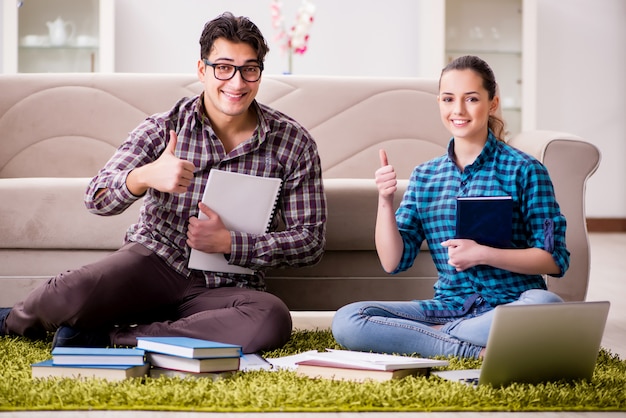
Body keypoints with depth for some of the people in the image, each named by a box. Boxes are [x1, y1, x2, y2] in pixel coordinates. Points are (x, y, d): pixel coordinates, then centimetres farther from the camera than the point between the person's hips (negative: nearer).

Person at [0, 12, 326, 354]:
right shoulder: (164, 128, -2)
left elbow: (311, 240, -1)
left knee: (273, 321, -35)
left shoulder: (294, 144, -1)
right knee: (68, 295, -33)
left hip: (227, 287, 1)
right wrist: (145, 177, -34)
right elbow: (97, 198, -11)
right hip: (155, 261, -1)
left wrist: (228, 242, -14)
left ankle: (108, 335, -23)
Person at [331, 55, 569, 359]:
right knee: (346, 321, -19)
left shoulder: (525, 171, -1)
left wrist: (482, 254, -15)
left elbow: (555, 260, -5)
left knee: (545, 305, -39)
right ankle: (473, 351, -18)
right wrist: (385, 201, -8)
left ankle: (424, 336, -20)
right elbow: (393, 262, 6)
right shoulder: (424, 177, 12)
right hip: (449, 307, 3)